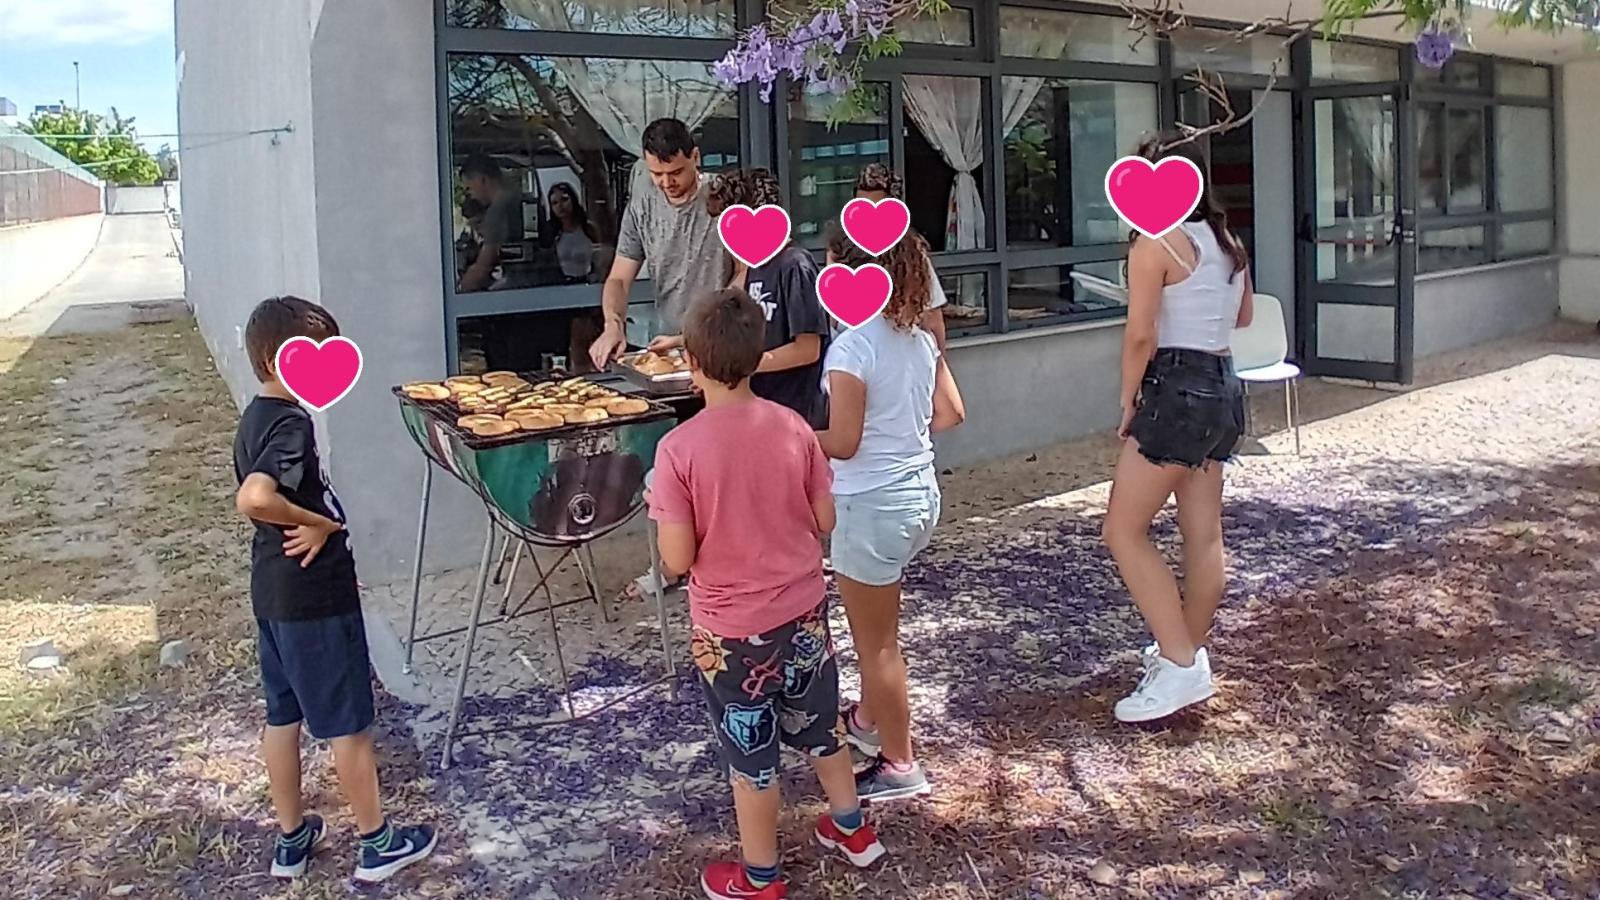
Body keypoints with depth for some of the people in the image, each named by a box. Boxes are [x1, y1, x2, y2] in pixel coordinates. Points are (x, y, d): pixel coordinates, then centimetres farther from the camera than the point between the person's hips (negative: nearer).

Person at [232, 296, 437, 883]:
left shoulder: (256, 418, 7)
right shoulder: (292, 425, -24)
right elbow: (254, 500, -40)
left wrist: (308, 525, 4)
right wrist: (320, 524, -25)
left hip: (273, 592, 9)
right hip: (316, 597, -9)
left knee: (283, 715, 18)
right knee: (348, 722, 5)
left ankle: (292, 839, 32)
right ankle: (378, 844, 19)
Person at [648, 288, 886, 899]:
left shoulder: (678, 447, -22)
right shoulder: (793, 426, -9)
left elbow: (677, 560, -19)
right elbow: (824, 521, 0)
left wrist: (661, 509, 0)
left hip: (732, 628, -4)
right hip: (804, 610, 4)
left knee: (751, 756, 14)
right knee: (819, 727, 26)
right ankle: (852, 830, 46)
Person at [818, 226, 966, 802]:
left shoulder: (851, 348, -22)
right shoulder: (919, 338, 2)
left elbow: (842, 443, -22)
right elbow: (950, 413, 7)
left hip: (873, 506, -8)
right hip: (920, 491, 8)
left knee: (877, 641, 7)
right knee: (874, 626, 27)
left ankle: (899, 765, 19)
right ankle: (870, 721, 45)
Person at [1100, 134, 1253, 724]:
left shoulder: (1155, 244, -11)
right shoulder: (1227, 243, 13)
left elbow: (1140, 334, -17)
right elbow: (1242, 318, 26)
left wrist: (1128, 404, -7)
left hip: (1177, 388, -9)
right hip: (1224, 387, 9)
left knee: (1124, 530, -5)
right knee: (1205, 532, 13)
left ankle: (1180, 665, -8)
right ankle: (1189, 651, 25)